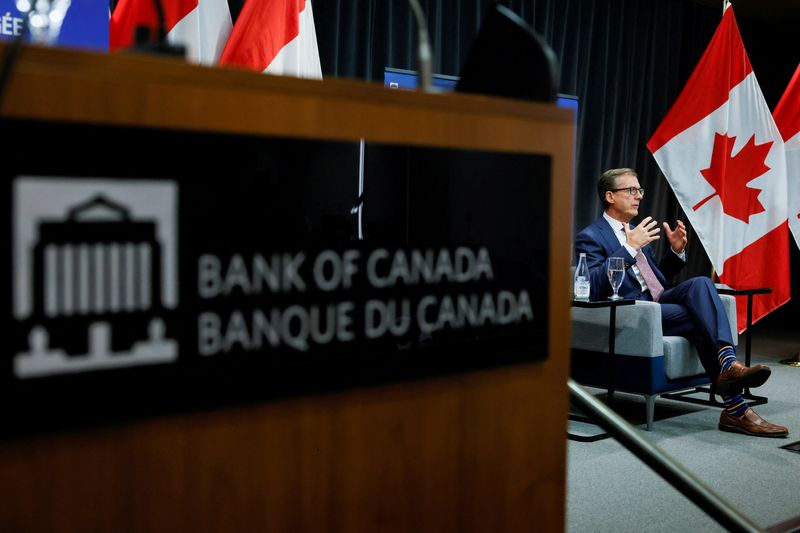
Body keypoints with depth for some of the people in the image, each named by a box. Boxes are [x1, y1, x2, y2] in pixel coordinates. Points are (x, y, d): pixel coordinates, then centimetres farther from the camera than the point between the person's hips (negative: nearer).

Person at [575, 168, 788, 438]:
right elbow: (593, 286, -18)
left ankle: (728, 363, -42)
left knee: (700, 283, -24)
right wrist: (630, 248, -20)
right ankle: (735, 408, -27)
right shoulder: (590, 237, -1)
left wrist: (676, 251, 13)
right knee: (701, 318, -27)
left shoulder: (636, 233, 25)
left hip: (660, 302, 7)